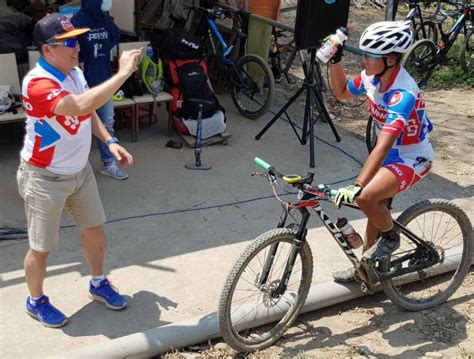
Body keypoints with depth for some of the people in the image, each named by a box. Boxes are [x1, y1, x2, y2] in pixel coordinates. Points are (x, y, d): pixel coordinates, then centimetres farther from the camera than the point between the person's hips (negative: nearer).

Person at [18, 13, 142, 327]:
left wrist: (110, 141, 0)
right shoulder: (38, 84, -29)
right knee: (42, 248, 8)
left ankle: (99, 284, 43)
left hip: (80, 171, 8)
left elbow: (89, 112, 14)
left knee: (95, 230, 19)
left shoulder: (75, 72, -1)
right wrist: (123, 73, -40)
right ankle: (36, 301, 34)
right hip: (45, 178, -8)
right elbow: (82, 105, -45)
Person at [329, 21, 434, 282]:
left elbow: (383, 146, -44)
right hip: (389, 153, 8)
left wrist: (357, 186, -51)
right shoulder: (372, 77, -11)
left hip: (411, 158, -8)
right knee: (376, 207, 15)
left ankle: (391, 237, 4)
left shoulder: (403, 94, -34)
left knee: (366, 198, -26)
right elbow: (342, 92, 10)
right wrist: (335, 61, -5)